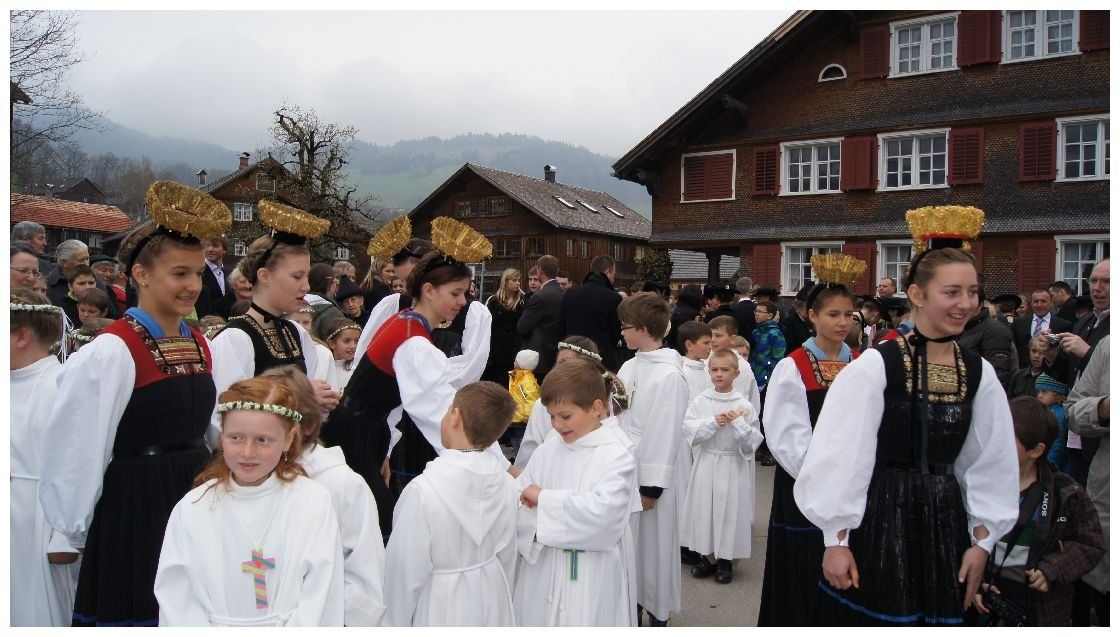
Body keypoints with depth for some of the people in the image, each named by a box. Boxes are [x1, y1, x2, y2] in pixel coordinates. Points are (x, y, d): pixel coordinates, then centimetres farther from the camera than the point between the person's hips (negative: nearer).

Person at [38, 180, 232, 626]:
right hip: (135, 516, -6)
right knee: (140, 614, 7)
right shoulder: (111, 353, -16)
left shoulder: (201, 347, 6)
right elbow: (78, 453, -12)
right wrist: (78, 531, -2)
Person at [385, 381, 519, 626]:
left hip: (440, 608, -4)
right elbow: (507, 555, 1)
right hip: (491, 603, 5)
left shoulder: (423, 491, -26)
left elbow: (406, 570, -19)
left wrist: (395, 624, -3)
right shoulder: (507, 484, -11)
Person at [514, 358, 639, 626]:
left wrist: (544, 499, -17)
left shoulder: (617, 455, -13)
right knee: (536, 621, 15)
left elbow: (602, 509, -26)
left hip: (590, 577, -5)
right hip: (542, 566, 5)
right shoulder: (549, 448, 3)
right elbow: (517, 497, 5)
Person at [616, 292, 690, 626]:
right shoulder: (629, 366, 7)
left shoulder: (669, 375, -17)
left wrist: (653, 486, -15)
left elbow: (666, 434, -17)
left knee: (651, 545, 7)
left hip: (648, 476, -7)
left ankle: (657, 613, 26)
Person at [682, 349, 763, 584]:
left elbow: (753, 442, -7)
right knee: (703, 508, 7)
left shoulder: (744, 405, -6)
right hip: (706, 463, 2)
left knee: (730, 509, 4)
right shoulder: (699, 401, -1)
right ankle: (705, 556, 25)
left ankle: (725, 560, 22)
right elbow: (690, 432, -9)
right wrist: (714, 422, -18)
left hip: (733, 466, -2)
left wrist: (738, 423, -19)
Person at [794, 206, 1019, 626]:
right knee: (873, 618, 5)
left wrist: (981, 542, 8)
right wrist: (836, 540, -10)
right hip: (878, 520, -4)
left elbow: (991, 465, 10)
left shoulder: (979, 374, 3)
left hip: (945, 523, 5)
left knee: (941, 616, 14)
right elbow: (840, 456, -12)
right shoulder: (874, 366, -13)